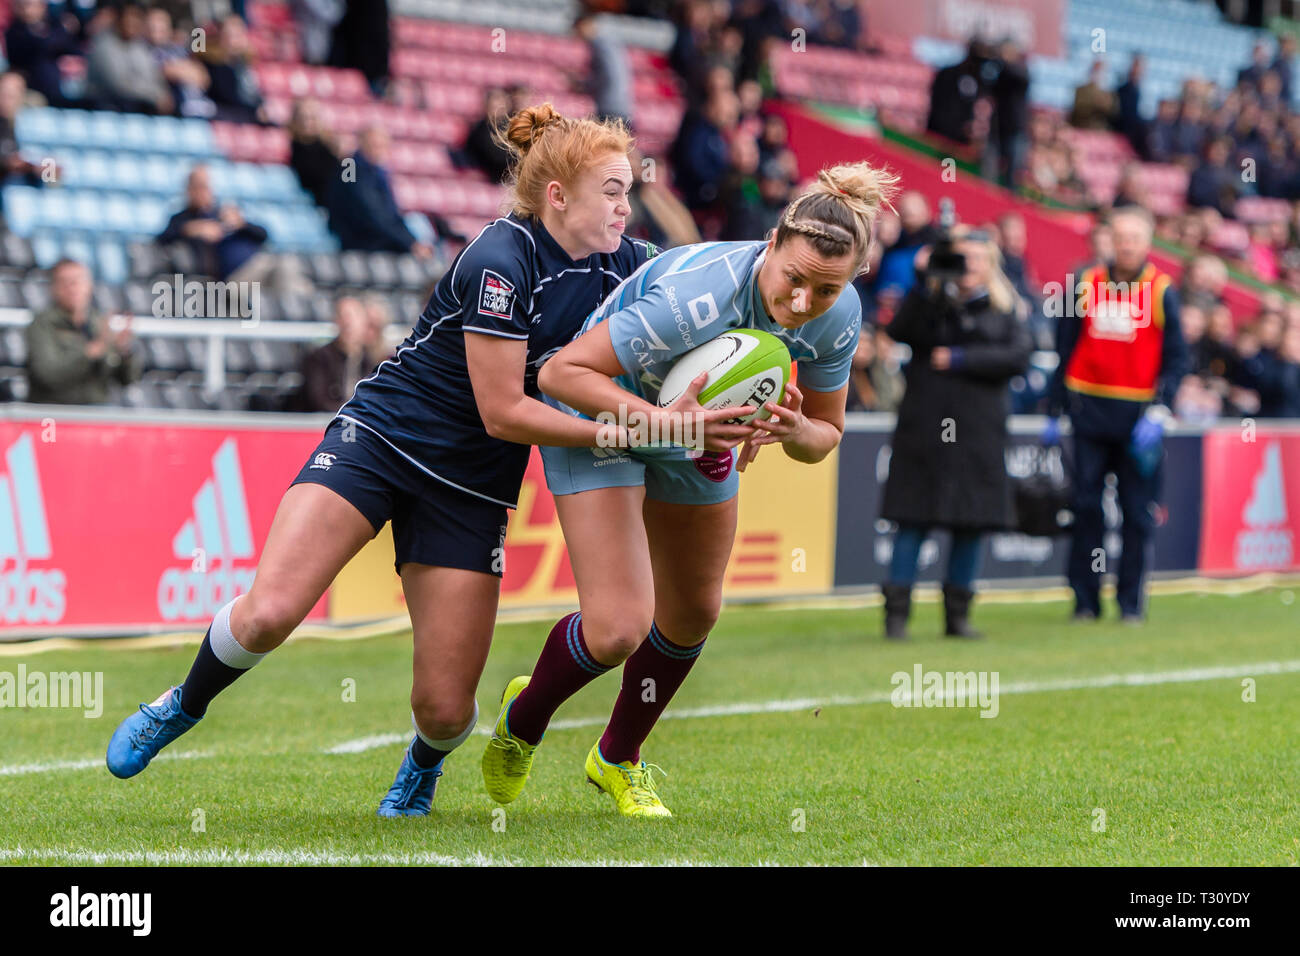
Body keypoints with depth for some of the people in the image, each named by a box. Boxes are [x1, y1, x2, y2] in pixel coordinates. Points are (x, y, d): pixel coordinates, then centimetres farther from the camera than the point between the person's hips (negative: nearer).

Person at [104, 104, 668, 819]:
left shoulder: (616, 262, -1)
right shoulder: (499, 262, -21)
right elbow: (503, 411, -19)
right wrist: (626, 432, -19)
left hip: (470, 489, 5)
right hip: (380, 437, -5)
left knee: (444, 710, -6)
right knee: (269, 611, -23)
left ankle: (422, 767, 32)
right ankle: (182, 706, 10)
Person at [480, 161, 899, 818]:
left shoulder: (838, 315, -20)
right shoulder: (697, 295, -40)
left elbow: (825, 435, -6)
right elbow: (561, 372, -37)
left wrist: (794, 429, -30)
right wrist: (660, 419, -48)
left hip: (694, 419, 7)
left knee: (693, 615, 17)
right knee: (618, 630, -17)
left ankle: (618, 759, 43)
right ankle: (521, 720, 16)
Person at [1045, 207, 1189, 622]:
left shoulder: (1162, 292, 2)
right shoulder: (1086, 286, 7)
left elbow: (1176, 359, 0)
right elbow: (1065, 352, 11)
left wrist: (1158, 410, -12)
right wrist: (1054, 414, 7)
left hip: (1138, 415, -1)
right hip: (1089, 412, 1)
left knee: (1138, 512, 2)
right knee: (1085, 506, 1)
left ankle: (1131, 600, 11)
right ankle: (1084, 599, 8)